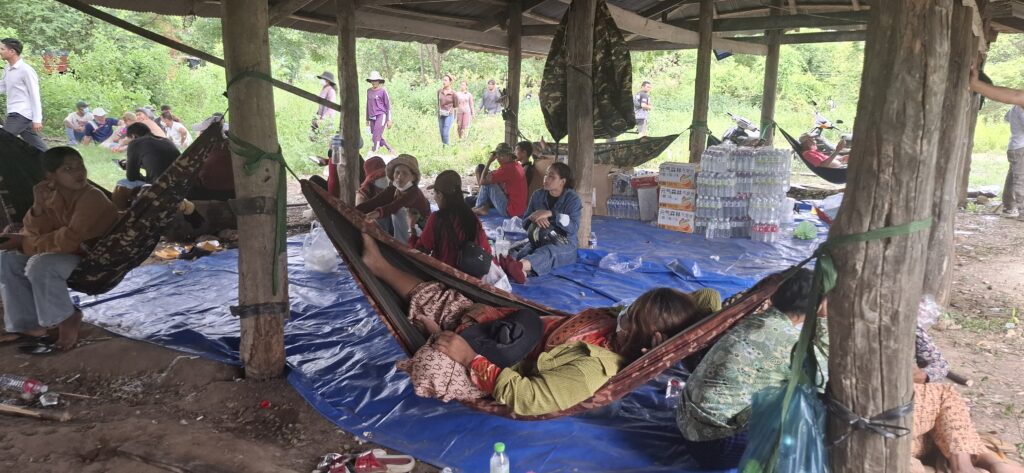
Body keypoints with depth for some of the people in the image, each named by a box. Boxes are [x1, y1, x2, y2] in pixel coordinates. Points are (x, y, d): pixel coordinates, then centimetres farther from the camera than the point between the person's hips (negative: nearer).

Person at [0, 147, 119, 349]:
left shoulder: (92, 198, -22)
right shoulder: (49, 194, 2)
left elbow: (70, 240, -29)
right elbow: (35, 233, -1)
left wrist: (24, 243, -19)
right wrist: (38, 207, -18)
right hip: (67, 253, 9)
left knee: (40, 265, -29)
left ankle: (66, 319, -8)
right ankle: (28, 324, 4)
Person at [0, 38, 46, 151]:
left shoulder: (26, 70, -11)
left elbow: (35, 96, -12)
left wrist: (37, 119, -15)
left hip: (21, 114, -8)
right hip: (14, 113, 8)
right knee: (37, 146, 9)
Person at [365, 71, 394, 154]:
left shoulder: (383, 91, -5)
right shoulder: (369, 91, 11)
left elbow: (388, 105, -4)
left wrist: (389, 120, -8)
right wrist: (367, 119, 21)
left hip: (381, 116, -6)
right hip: (372, 117, 6)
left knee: (376, 135, -15)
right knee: (377, 137, 10)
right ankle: (390, 150, 27)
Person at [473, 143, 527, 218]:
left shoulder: (507, 168, -19)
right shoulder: (516, 165, 9)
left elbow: (482, 181, -14)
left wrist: (489, 162, -8)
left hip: (509, 211, -10)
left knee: (487, 182, -5)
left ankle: (479, 207, 11)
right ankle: (484, 207, 14)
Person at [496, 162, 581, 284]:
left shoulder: (572, 199, -6)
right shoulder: (538, 195, 6)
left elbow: (574, 228, -19)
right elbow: (525, 223, 7)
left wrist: (550, 214, -27)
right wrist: (535, 219, -17)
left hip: (564, 245, -4)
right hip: (539, 241, 4)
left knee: (546, 252, -39)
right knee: (523, 252, -32)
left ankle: (518, 266, -72)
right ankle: (519, 271, -70)